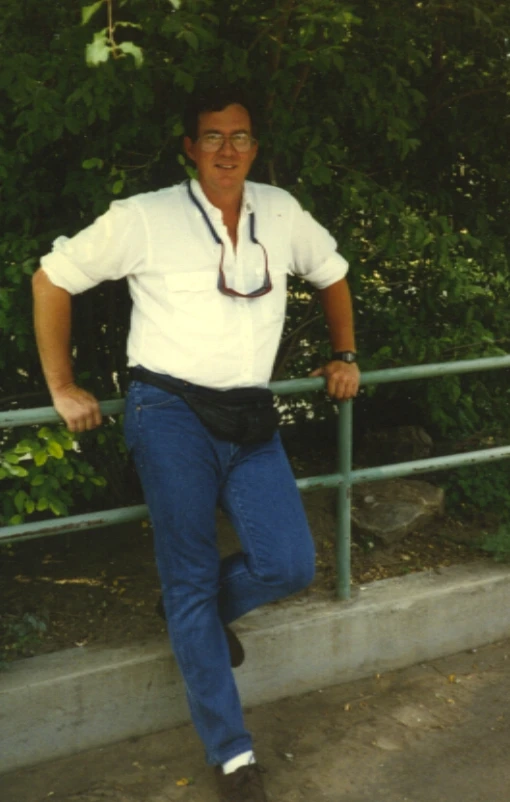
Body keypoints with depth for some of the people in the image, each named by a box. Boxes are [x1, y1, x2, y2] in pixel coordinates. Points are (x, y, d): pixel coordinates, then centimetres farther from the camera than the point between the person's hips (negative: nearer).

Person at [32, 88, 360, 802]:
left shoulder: (281, 213, 8)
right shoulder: (143, 218, -4)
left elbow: (332, 274, 26)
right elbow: (52, 280, 2)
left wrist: (344, 355, 21)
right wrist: (62, 387, 1)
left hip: (249, 419, 4)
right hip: (171, 413, -4)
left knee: (289, 567, -8)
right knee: (191, 578, -1)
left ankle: (203, 614, 27)